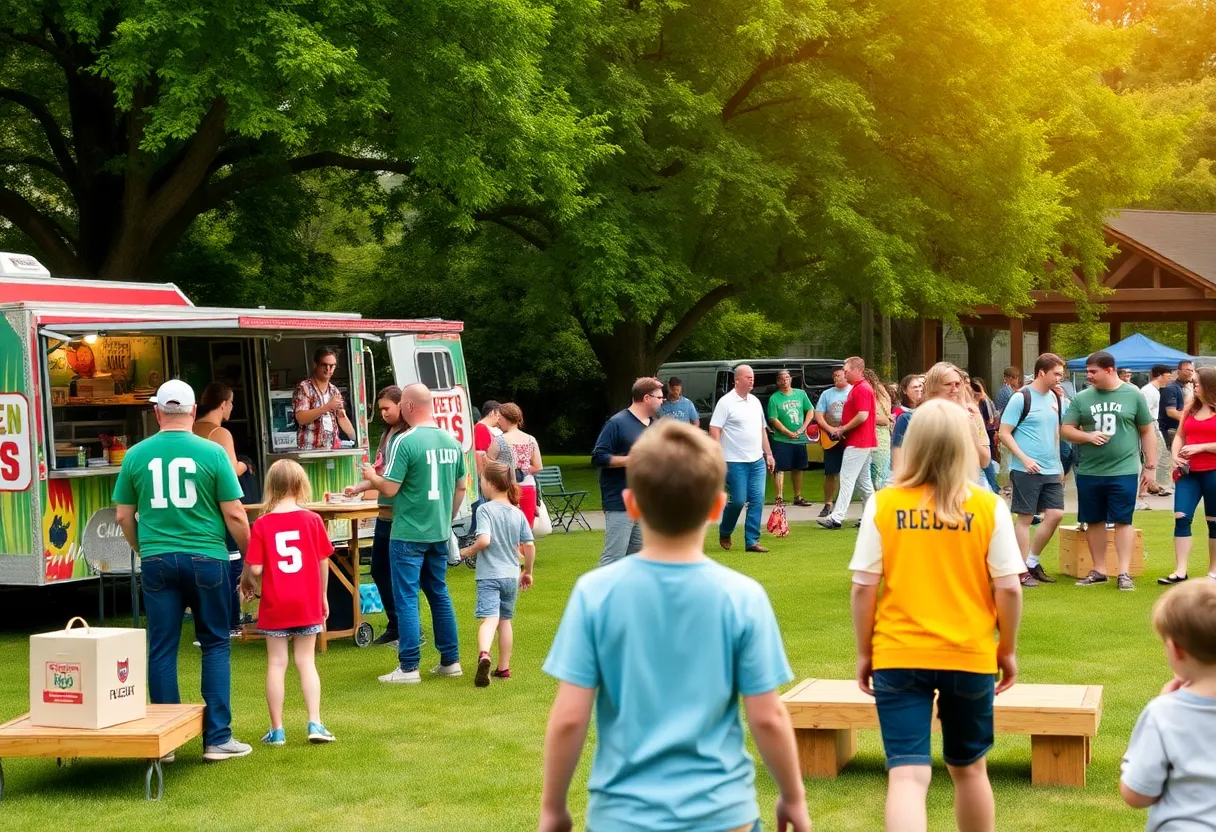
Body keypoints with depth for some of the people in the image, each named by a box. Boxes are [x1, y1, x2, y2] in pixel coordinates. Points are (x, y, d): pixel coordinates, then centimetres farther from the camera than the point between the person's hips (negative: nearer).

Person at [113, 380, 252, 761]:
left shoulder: (136, 455, 1)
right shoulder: (212, 453, -6)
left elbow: (124, 516, 7)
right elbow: (234, 515, -5)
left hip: (157, 560, 2)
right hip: (205, 558, -2)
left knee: (161, 649, 7)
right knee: (215, 644, 8)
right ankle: (217, 738, 5)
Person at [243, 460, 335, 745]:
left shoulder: (262, 524, -7)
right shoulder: (312, 520, -4)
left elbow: (255, 569, -10)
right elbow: (323, 563, 0)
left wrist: (249, 582, 12)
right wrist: (323, 595, 14)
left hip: (274, 605, -1)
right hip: (307, 603, 1)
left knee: (276, 664, 6)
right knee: (306, 662, 10)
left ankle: (277, 730, 9)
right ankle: (315, 723, 2)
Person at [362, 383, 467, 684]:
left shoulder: (406, 442, -16)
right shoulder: (451, 441, 5)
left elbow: (389, 488, -16)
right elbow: (461, 487, 13)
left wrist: (371, 476, 5)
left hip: (408, 534, -6)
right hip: (439, 534, 6)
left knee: (406, 598, -1)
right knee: (439, 594, 16)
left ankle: (408, 667, -1)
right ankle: (450, 660, 20)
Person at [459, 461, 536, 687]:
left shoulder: (485, 510, -10)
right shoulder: (518, 513, 7)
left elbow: (484, 540, -22)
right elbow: (529, 546, 7)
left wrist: (469, 551, -3)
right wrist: (528, 572, 20)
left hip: (489, 575, -5)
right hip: (511, 575, 5)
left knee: (489, 618, -17)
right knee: (505, 620, 18)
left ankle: (484, 655, -42)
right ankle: (503, 667, 24)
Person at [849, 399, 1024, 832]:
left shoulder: (883, 504, -5)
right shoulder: (988, 506, -5)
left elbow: (863, 588, -4)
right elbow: (1008, 588, -5)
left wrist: (864, 653, 7)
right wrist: (1008, 650, 9)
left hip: (898, 656, -1)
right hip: (970, 656, 1)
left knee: (907, 775, -4)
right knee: (968, 768, 20)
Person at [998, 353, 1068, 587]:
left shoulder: (1055, 398, 10)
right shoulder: (1022, 398, -11)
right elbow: (1004, 433, -11)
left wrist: (1058, 464, 14)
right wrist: (1024, 459, -18)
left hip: (1051, 470, 7)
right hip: (1026, 470, -7)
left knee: (1055, 514, 2)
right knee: (1025, 517, -1)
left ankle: (1032, 561, 18)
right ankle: (1022, 571, 7)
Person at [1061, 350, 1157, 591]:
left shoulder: (1133, 395, 1)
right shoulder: (1082, 398, 5)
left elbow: (1146, 432, 6)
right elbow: (1065, 429, 6)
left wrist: (1150, 466, 3)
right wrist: (1088, 436, -13)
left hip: (1124, 471, -3)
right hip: (1089, 472, 3)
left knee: (1123, 521, -1)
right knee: (1094, 522, 9)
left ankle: (1124, 573, 3)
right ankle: (1098, 570, 20)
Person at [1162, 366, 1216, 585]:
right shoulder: (1190, 408, 11)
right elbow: (1180, 435, 16)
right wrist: (1175, 455, -2)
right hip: (1189, 471, 5)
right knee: (1181, 517, -5)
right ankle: (1180, 571, -6)